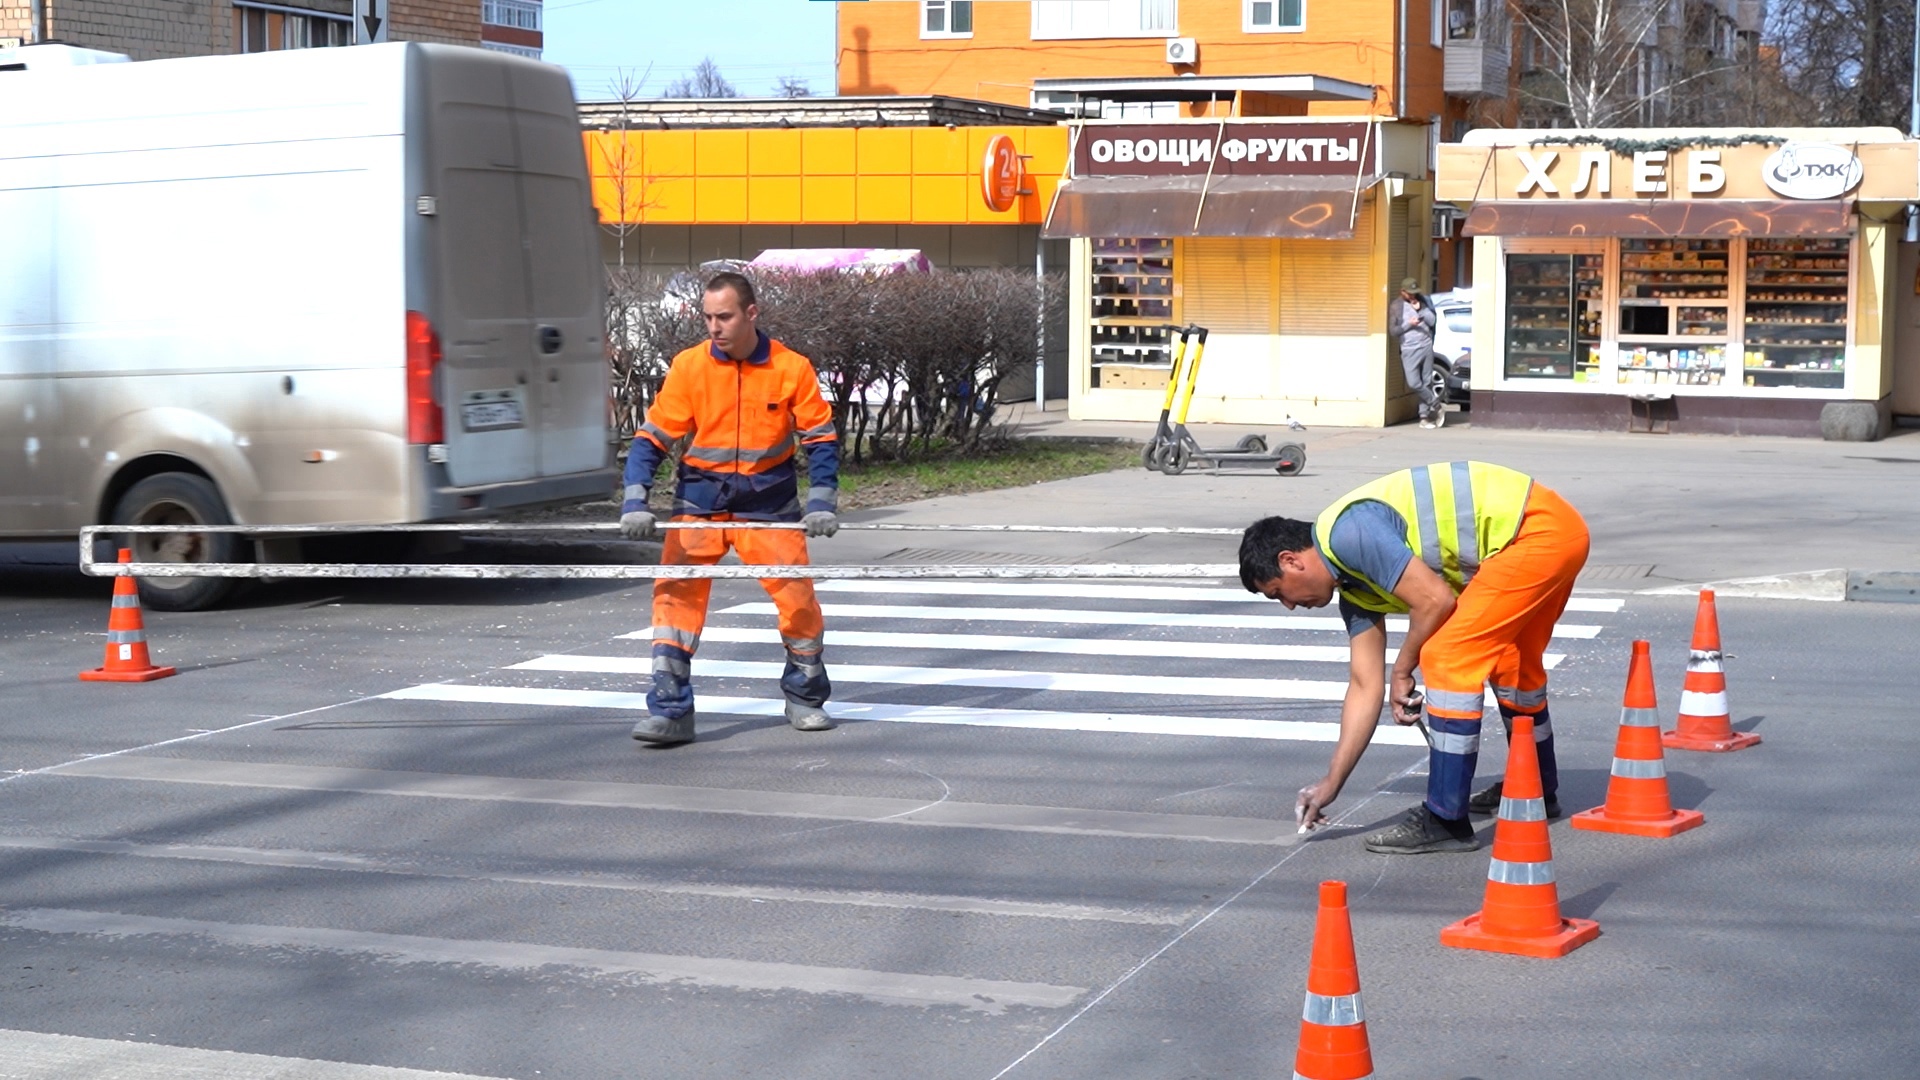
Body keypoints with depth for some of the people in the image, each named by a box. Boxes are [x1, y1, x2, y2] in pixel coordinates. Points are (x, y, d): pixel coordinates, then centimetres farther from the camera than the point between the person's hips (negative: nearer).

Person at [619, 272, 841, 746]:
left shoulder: (792, 368, -8)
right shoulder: (688, 367, -7)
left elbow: (821, 438, -2)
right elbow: (652, 438, -6)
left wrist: (821, 502, -14)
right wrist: (635, 502, -17)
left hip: (769, 500, 0)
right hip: (700, 498, 0)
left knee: (797, 596, -3)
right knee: (675, 594, -11)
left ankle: (806, 699, 20)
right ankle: (670, 711, -7)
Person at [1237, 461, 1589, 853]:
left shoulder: (1347, 533, -15)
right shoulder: (1353, 585, 14)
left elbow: (1435, 600, -20)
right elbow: (1366, 686, 15)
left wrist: (1402, 671, -3)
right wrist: (1331, 784, 16)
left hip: (1540, 530, -10)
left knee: (1446, 656, -10)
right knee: (1508, 660, 26)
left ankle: (1446, 821, -5)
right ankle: (1538, 790, 45)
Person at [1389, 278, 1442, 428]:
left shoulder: (1423, 301, 9)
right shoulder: (1395, 307, -1)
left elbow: (1433, 321, 5)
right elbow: (1392, 331, -3)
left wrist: (1421, 309, -8)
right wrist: (1409, 324, -13)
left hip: (1426, 346, 2)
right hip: (1409, 350, -2)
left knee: (1427, 382, 2)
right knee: (1413, 383, -12)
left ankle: (1425, 416, 9)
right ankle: (1436, 404, 6)